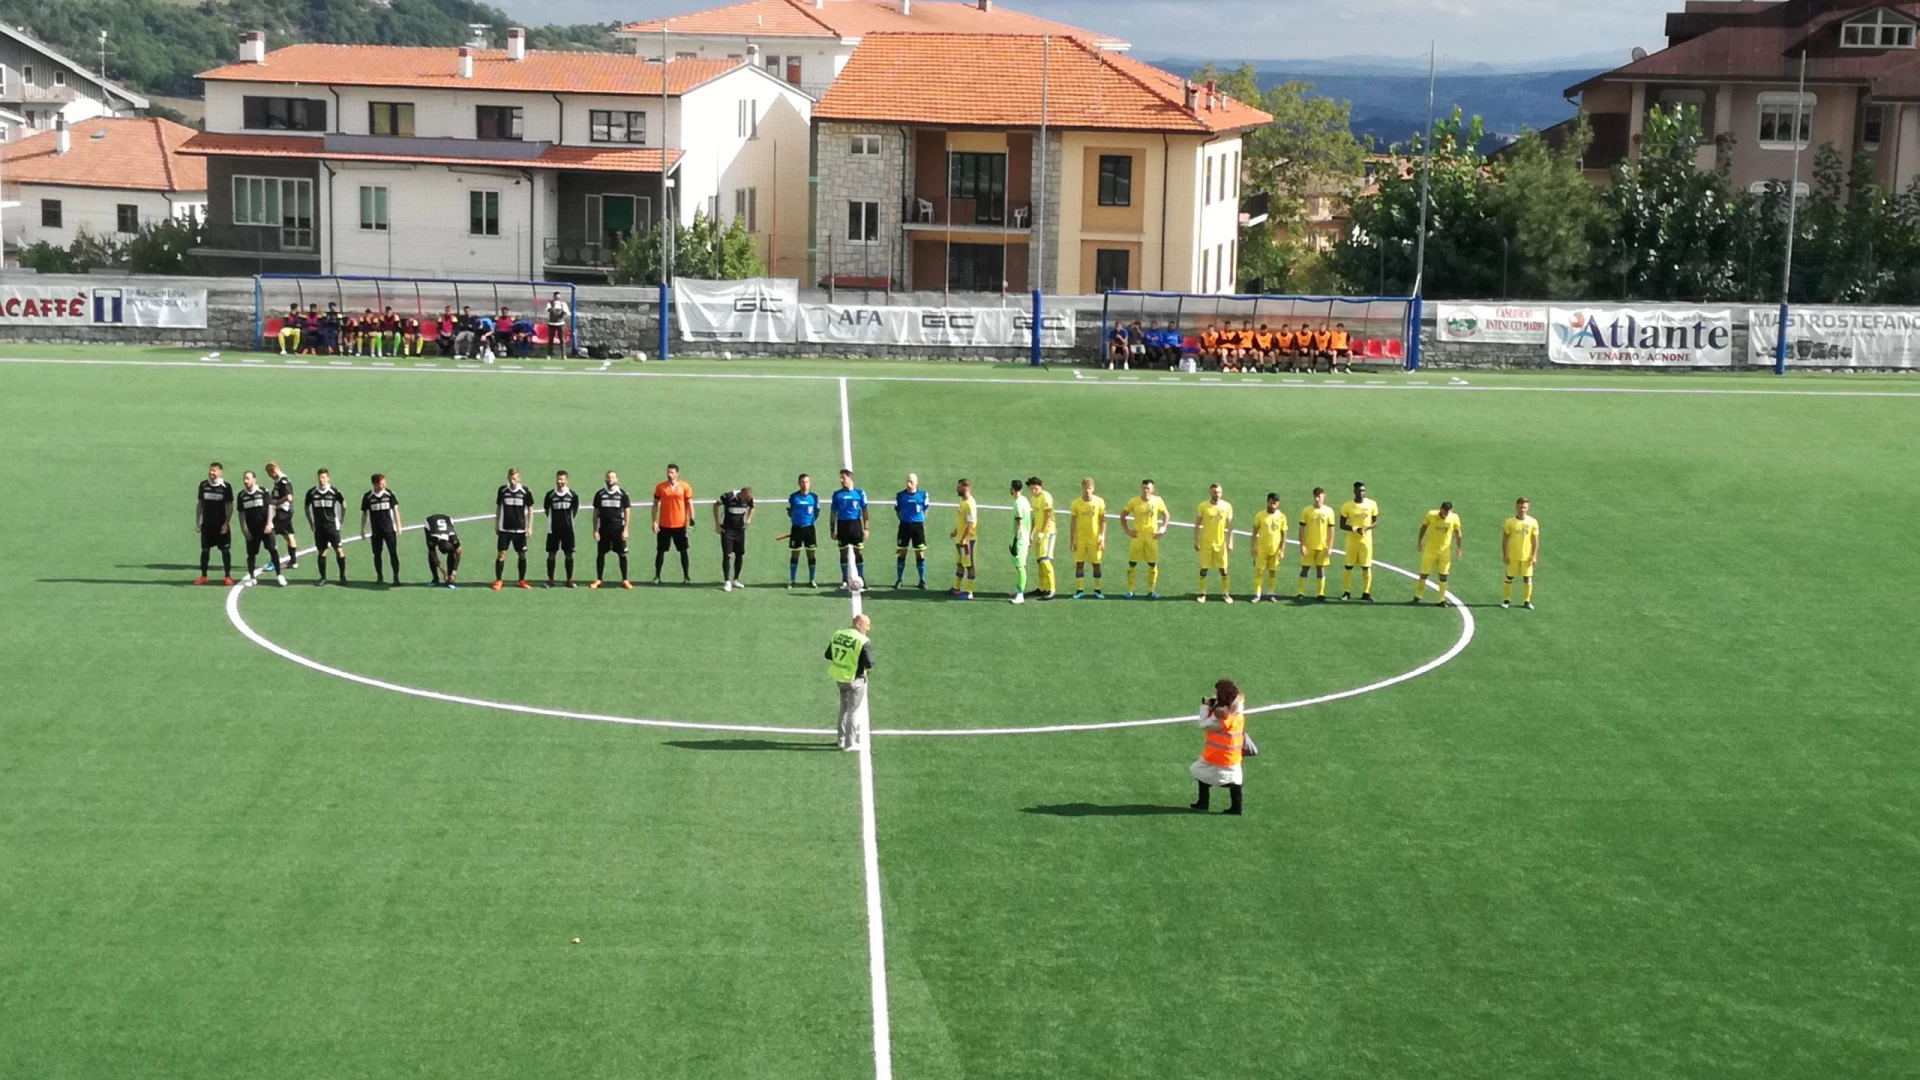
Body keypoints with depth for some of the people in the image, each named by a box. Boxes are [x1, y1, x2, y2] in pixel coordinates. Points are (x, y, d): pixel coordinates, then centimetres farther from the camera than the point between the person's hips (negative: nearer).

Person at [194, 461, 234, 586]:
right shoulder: (203, 485, 1)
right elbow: (199, 504, 8)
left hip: (221, 524, -3)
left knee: (225, 550, 1)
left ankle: (227, 576, 9)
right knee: (205, 549, 6)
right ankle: (203, 576, 14)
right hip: (206, 524, 3)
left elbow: (230, 506, -4)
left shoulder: (226, 486, -7)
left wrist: (226, 523, -10)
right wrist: (197, 522, 5)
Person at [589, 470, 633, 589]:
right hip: (604, 529, 2)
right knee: (600, 554, 4)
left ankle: (624, 580, 7)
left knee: (622, 554, 0)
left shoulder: (622, 494, 0)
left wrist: (625, 530, -6)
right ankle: (598, 579, 12)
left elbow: (627, 512, 1)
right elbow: (596, 513, 8)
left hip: (618, 529, -2)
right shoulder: (600, 494, 4)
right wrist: (595, 530, 2)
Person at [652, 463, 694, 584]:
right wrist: (654, 521, -2)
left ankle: (686, 576, 12)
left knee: (683, 551, 5)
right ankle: (657, 576, 14)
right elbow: (655, 504, 4)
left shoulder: (685, 486, -1)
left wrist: (691, 520, -4)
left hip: (680, 525, 0)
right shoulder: (660, 487, 0)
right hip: (664, 525, 0)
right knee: (660, 551, 5)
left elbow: (689, 504, 3)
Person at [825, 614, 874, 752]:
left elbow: (828, 655, 7)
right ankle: (850, 743, 14)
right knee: (854, 711, 8)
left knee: (844, 709, 22)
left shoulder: (837, 634, -1)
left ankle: (842, 740, 32)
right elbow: (869, 664, -20)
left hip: (838, 678, 6)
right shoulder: (863, 642, -21)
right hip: (855, 680, -6)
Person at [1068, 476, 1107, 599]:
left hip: (1095, 538, 0)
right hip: (1080, 538, 0)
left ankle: (1097, 590, 13)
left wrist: (1102, 537, -6)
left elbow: (1103, 521, 0)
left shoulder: (1099, 502, -3)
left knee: (1096, 564, 3)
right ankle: (1079, 590, 5)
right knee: (1079, 564, -1)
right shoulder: (1075, 503, -2)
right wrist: (1072, 539, -1)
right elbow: (1072, 522, 2)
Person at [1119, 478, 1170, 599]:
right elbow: (1123, 515, 5)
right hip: (1137, 535, -1)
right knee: (1132, 563, -1)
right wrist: (1127, 530, -1)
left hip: (1152, 536, 1)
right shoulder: (1134, 502, -6)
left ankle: (1151, 590, 13)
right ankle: (1130, 590, 7)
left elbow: (1166, 515, 9)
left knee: (1153, 564, 2)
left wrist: (1163, 529, -1)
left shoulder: (1158, 501, -4)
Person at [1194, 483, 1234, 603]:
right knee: (1204, 569, 2)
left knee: (1223, 569, 3)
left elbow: (1229, 526, 3)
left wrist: (1230, 542, -1)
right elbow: (1197, 525, 0)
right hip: (1206, 543, -1)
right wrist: (1196, 541, -4)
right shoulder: (1202, 506, -6)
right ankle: (1202, 594, 12)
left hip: (1221, 543, 1)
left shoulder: (1227, 506, -2)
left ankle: (1225, 594, 14)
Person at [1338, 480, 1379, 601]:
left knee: (1366, 567, 1)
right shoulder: (1346, 506, -8)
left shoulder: (1372, 504, -4)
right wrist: (1354, 529, -21)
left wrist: (1366, 528, -17)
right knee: (1349, 566, 2)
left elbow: (1375, 521, 4)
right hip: (1351, 540, -1)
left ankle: (1366, 593, 10)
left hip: (1366, 540, 1)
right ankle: (1346, 592, 12)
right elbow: (1342, 525, -3)